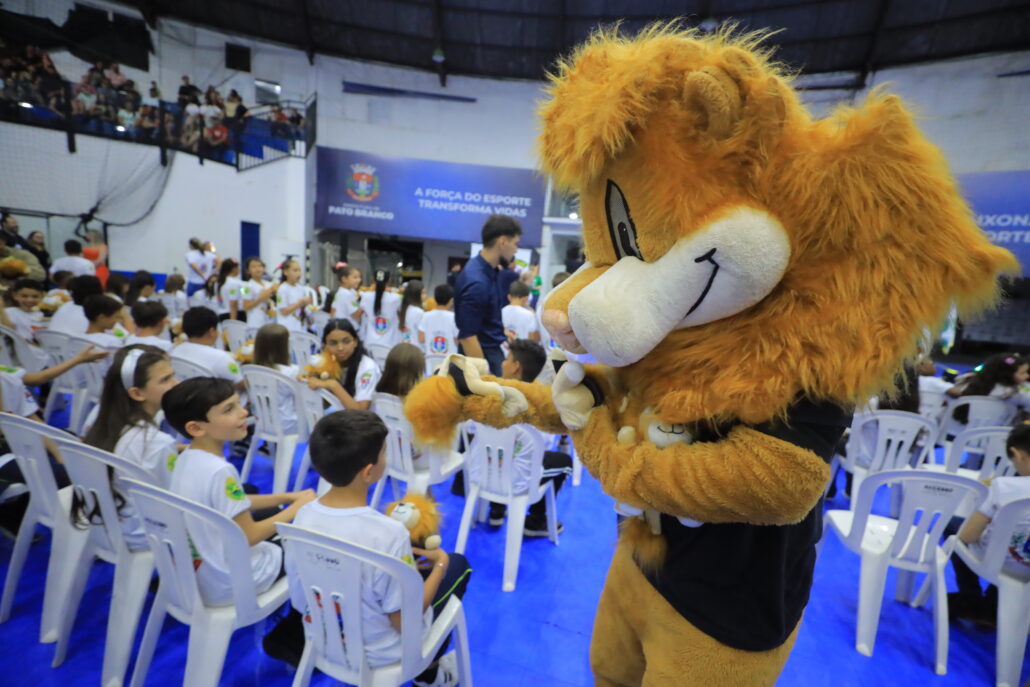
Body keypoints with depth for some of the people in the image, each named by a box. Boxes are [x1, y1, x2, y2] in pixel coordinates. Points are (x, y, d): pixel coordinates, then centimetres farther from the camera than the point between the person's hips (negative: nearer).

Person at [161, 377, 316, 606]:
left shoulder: (187, 457, -4)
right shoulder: (219, 471, -33)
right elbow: (248, 537, -25)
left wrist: (286, 497, 2)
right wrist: (297, 507, -14)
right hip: (225, 584, -8)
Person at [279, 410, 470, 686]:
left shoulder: (304, 515, -17)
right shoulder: (388, 533, -35)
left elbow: (299, 602, -3)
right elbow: (404, 621, -22)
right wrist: (440, 565, -9)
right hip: (379, 651, -5)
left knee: (411, 564, 25)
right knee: (457, 563, 15)